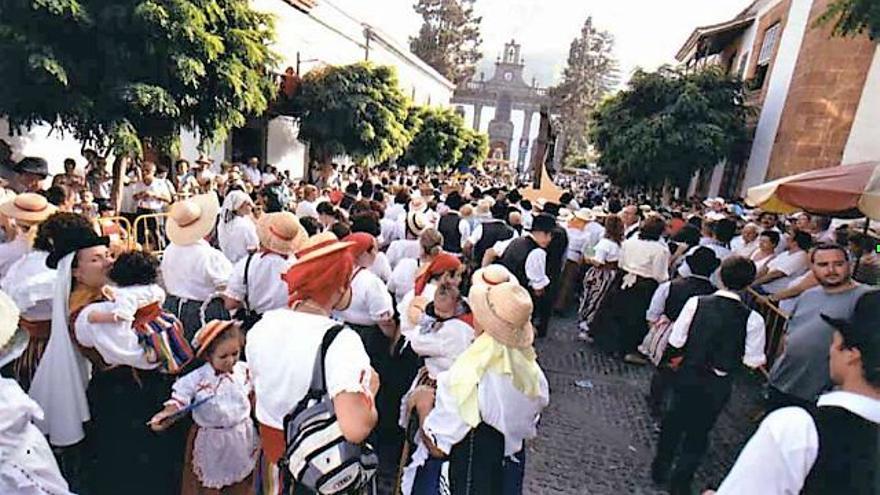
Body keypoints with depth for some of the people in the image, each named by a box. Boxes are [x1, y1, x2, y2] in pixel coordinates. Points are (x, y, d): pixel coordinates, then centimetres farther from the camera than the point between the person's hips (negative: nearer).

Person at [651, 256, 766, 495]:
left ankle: (660, 470, 37)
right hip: (717, 385, -1)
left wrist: (677, 359, 8)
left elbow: (675, 342, -11)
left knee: (674, 421, 21)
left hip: (687, 375, 1)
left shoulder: (696, 303, -14)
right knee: (698, 432, 17)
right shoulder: (753, 319, -15)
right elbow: (753, 362, -9)